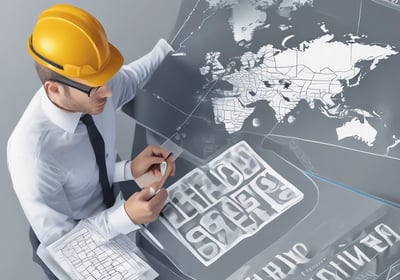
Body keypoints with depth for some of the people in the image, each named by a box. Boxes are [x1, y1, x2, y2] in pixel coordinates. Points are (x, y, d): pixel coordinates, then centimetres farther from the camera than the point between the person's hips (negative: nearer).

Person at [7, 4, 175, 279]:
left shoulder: (95, 86, -23)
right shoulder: (33, 153, -39)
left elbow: (132, 76, 1)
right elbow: (58, 240, -27)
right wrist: (125, 218, -39)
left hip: (109, 211, 5)